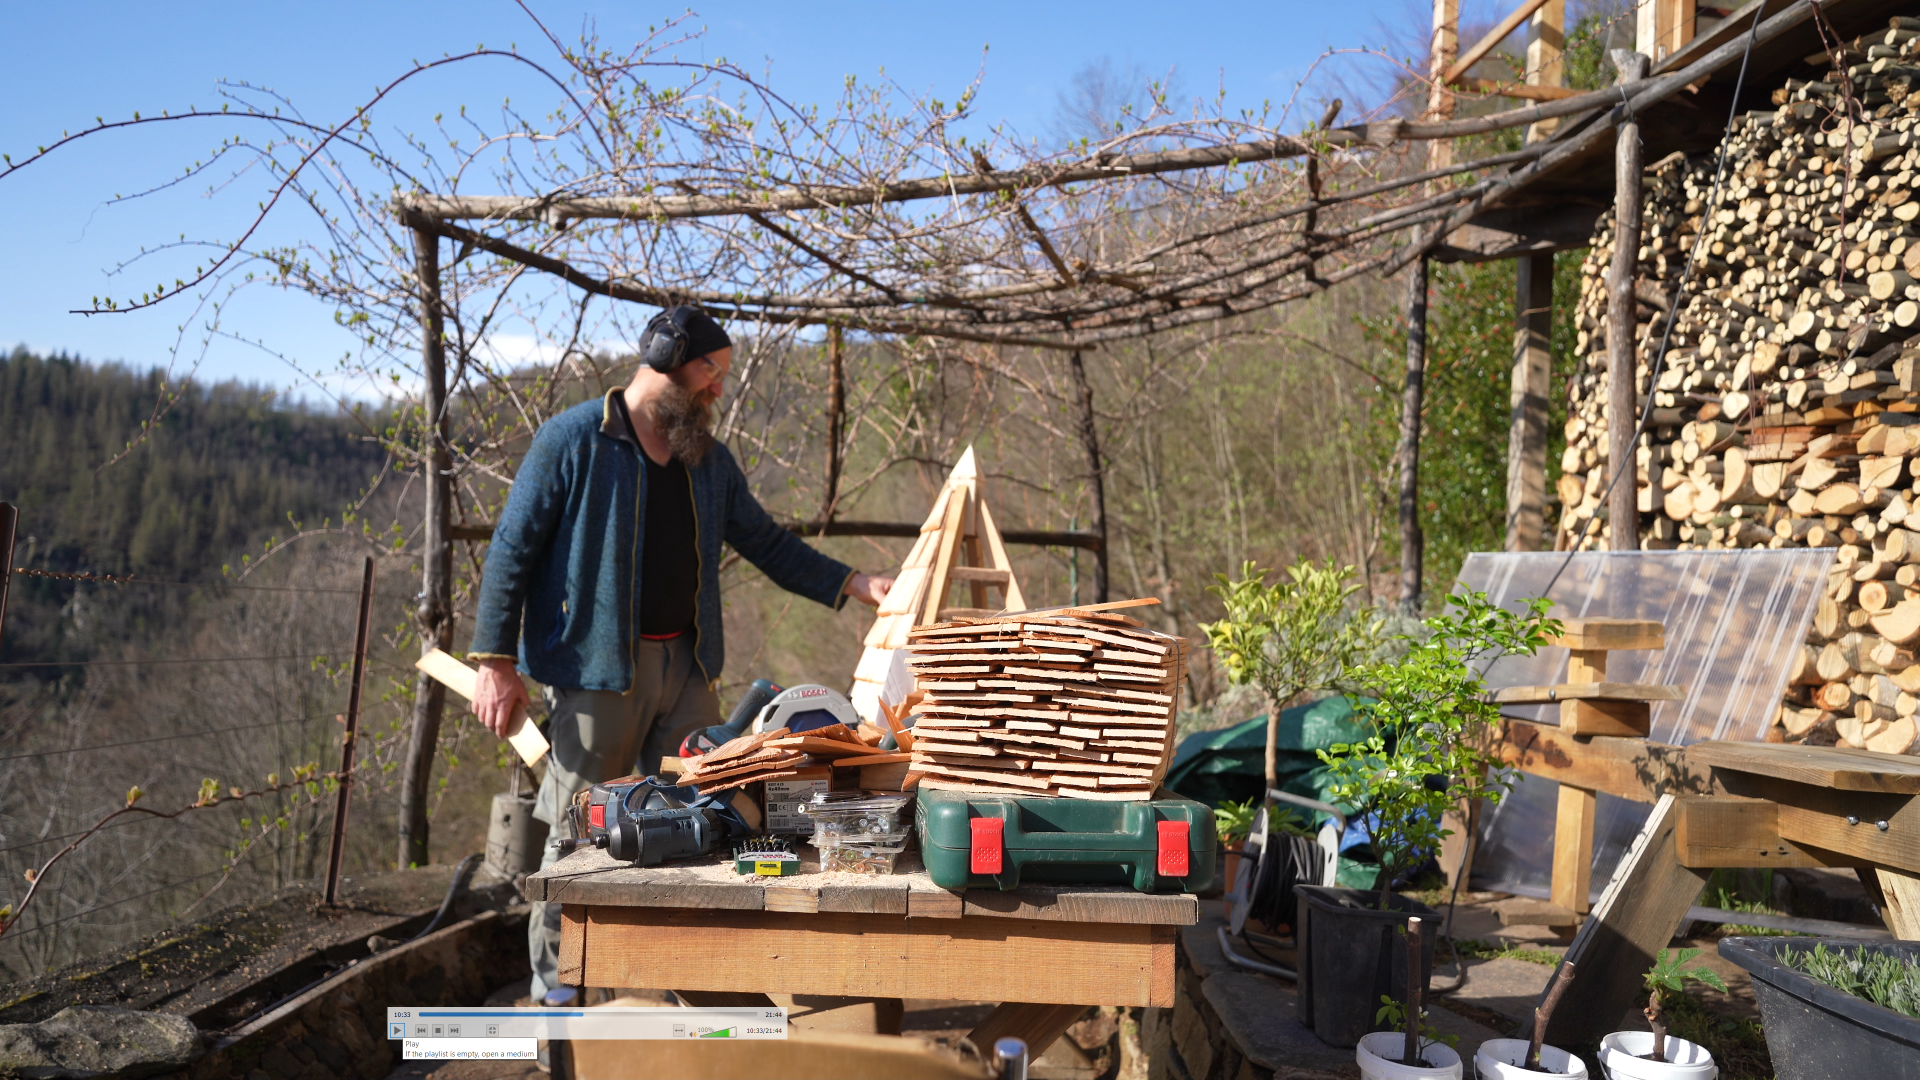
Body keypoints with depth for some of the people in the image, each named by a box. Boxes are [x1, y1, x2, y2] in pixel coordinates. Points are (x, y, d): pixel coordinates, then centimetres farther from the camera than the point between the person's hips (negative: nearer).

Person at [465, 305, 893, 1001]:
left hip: (685, 664, 6)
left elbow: (766, 543, 19)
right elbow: (512, 549, -5)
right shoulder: (573, 440, -5)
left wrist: (853, 584, 9)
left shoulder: (709, 458, 13)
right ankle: (555, 980, 18)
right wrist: (497, 663, -10)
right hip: (596, 665, -6)